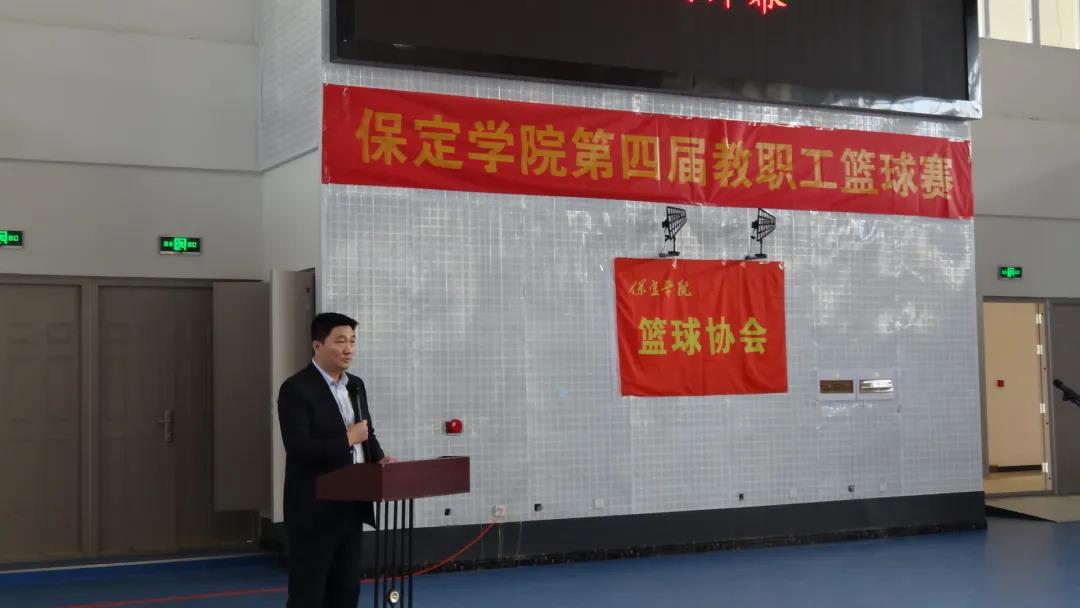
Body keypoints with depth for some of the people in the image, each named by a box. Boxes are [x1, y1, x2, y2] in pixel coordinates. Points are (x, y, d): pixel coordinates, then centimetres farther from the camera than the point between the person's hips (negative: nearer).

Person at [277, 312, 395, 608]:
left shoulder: (355, 385, 12)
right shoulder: (296, 389, -13)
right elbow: (298, 448, -22)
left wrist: (379, 457, -1)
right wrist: (347, 439, -18)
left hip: (350, 506, 7)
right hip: (314, 509, -7)